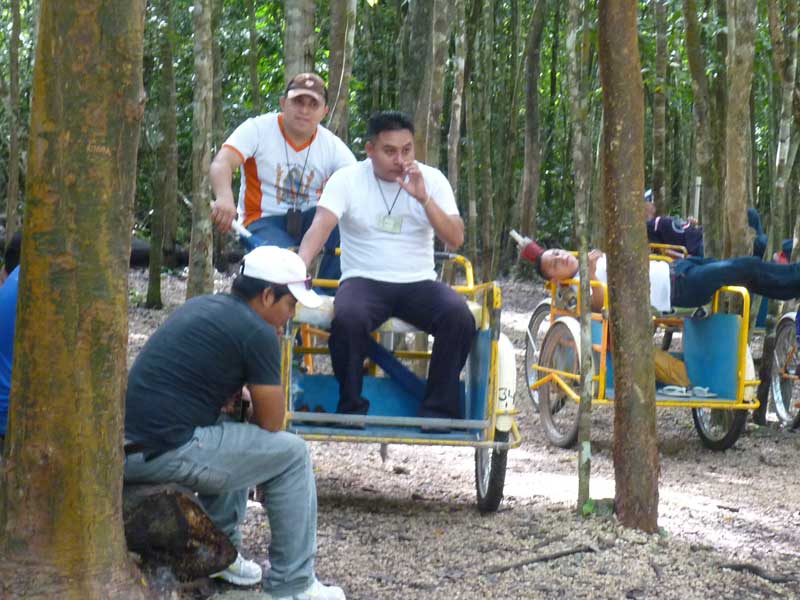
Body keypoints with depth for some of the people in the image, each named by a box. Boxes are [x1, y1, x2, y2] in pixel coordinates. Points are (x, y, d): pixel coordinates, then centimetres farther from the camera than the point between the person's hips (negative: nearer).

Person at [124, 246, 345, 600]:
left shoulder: (203, 306, 19)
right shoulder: (257, 332, -7)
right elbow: (271, 424, -1)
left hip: (124, 446, 9)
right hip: (165, 454, -9)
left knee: (231, 434, 31)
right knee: (292, 454, 4)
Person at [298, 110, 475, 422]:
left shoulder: (432, 179, 5)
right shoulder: (347, 179, 0)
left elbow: (455, 239, -5)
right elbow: (321, 225, -15)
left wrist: (423, 198, -19)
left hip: (418, 283, 2)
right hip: (364, 280, -2)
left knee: (459, 316, -28)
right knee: (348, 318, -35)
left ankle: (439, 411, -16)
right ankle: (351, 408, -16)